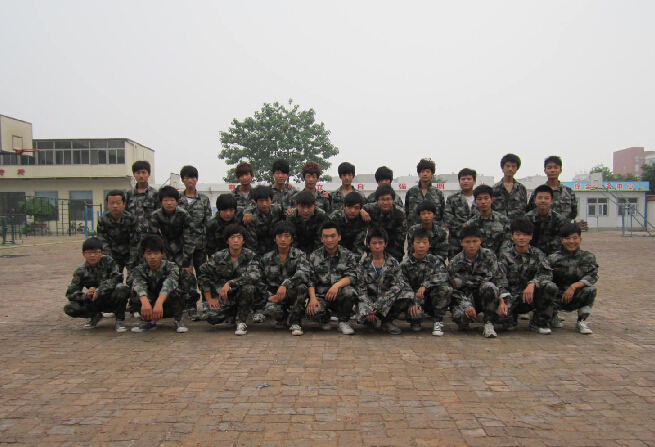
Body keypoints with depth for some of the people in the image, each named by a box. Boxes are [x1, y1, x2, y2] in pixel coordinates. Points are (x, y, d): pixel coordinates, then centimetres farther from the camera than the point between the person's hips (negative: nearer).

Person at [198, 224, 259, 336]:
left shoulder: (250, 256, -11)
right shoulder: (218, 257, -7)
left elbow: (254, 276, -27)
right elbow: (203, 274, 3)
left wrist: (230, 283, -32)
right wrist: (209, 298, -2)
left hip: (241, 295, -2)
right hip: (222, 297, 2)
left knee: (248, 287, -34)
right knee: (212, 317, -22)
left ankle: (241, 322, -11)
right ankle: (233, 313, 15)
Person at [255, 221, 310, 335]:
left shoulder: (299, 255, -3)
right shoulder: (266, 259, 6)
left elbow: (304, 273, -25)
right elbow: (260, 282, 10)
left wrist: (285, 284, -39)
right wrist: (269, 295, -9)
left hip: (294, 295, -1)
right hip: (275, 297, 1)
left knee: (301, 286, -35)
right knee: (270, 309, -34)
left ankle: (295, 321, -11)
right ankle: (282, 318, 8)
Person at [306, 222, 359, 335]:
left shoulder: (348, 256, 4)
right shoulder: (314, 256, 5)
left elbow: (351, 277, -9)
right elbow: (310, 280, -2)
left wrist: (337, 285, -29)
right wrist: (312, 298, -19)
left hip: (340, 296, 0)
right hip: (321, 296, 0)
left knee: (349, 291, -34)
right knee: (312, 309, -31)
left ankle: (343, 322, -5)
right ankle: (325, 319, 9)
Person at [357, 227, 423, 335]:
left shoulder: (393, 263, 1)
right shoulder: (363, 263, 0)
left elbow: (399, 285, -10)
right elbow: (361, 288, -5)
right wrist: (368, 308, -23)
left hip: (390, 300, 2)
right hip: (371, 298, -2)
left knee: (408, 294, -28)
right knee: (364, 315, -34)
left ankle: (387, 321, -5)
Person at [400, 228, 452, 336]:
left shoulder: (435, 260, -1)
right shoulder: (405, 264, -5)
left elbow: (443, 275, -21)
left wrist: (424, 285, -33)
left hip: (432, 297, 1)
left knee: (445, 288, -28)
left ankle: (438, 320, -9)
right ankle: (416, 320, 6)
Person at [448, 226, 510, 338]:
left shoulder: (488, 255, -6)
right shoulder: (455, 263, -9)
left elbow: (499, 279, -7)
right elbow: (456, 289, -10)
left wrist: (502, 302, -19)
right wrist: (466, 306, -26)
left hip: (485, 296, 1)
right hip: (466, 297, -1)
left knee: (489, 286, -35)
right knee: (460, 316, -34)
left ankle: (489, 324, -17)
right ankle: (464, 323, 7)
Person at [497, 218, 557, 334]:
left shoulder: (536, 254, 3)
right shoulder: (505, 256, -1)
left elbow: (547, 273, -12)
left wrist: (533, 283, -32)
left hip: (531, 297, 1)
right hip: (512, 297, -1)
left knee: (551, 287, -28)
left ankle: (538, 322, -6)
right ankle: (513, 316, 12)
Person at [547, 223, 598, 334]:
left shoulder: (588, 257, 0)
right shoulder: (553, 259, -5)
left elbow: (593, 276, -12)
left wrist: (574, 286, -26)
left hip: (577, 297, 1)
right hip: (558, 296, -1)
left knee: (591, 290, -29)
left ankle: (582, 321, -7)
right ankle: (553, 316, 9)